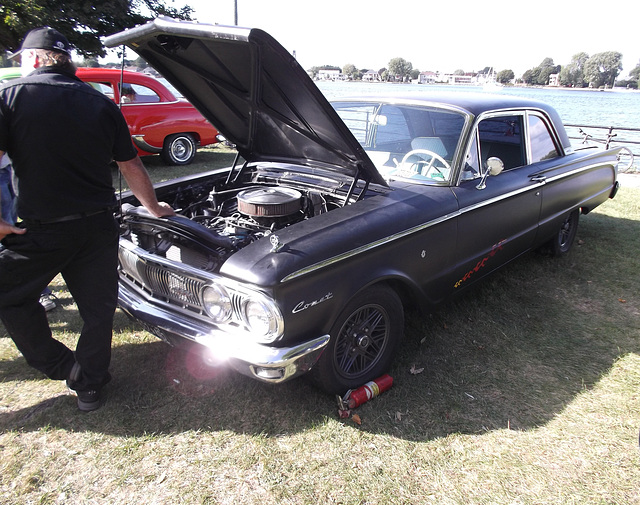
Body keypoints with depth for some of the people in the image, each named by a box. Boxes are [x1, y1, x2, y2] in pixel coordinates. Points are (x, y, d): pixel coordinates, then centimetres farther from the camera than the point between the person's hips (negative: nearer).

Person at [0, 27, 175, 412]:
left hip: (42, 229, -3)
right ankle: (90, 387, 26)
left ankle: (60, 365, 22)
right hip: (99, 226, 4)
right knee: (98, 307, 15)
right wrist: (155, 209, 26)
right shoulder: (102, 104, 8)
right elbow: (133, 168, 14)